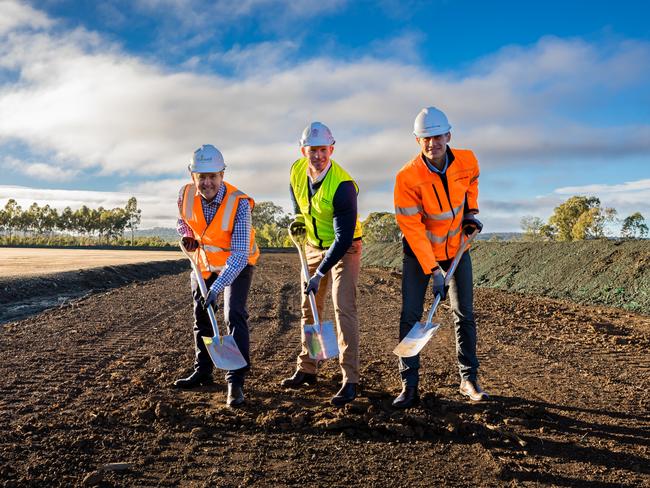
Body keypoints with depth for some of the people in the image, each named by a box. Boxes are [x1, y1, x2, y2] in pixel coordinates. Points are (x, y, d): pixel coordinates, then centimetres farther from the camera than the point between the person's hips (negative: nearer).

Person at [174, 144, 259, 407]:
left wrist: (217, 287, -44)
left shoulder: (239, 203, -32)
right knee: (201, 317, 14)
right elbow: (182, 221, 9)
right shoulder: (186, 195, -17)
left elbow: (239, 253, -37)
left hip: (236, 265, -5)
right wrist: (188, 237, -13)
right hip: (204, 263, 5)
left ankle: (236, 381, -13)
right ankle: (202, 372, 32)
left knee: (234, 314, -19)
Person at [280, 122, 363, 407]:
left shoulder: (342, 185, -31)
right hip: (314, 245, 7)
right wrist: (299, 218, 3)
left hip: (344, 247, -7)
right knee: (309, 308, 10)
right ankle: (307, 370, 23)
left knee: (344, 308, -16)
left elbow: (344, 237, -31)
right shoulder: (297, 171, -10)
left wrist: (321, 273, -30)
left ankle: (350, 381, -11)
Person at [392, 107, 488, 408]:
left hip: (456, 246, 3)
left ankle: (469, 379, 19)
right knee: (410, 315, -7)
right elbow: (411, 228, -23)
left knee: (464, 314, 5)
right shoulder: (407, 177, -25)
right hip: (419, 250, -3)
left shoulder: (467, 160, -15)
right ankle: (409, 386, 2)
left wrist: (470, 211, -1)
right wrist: (433, 270, -25)